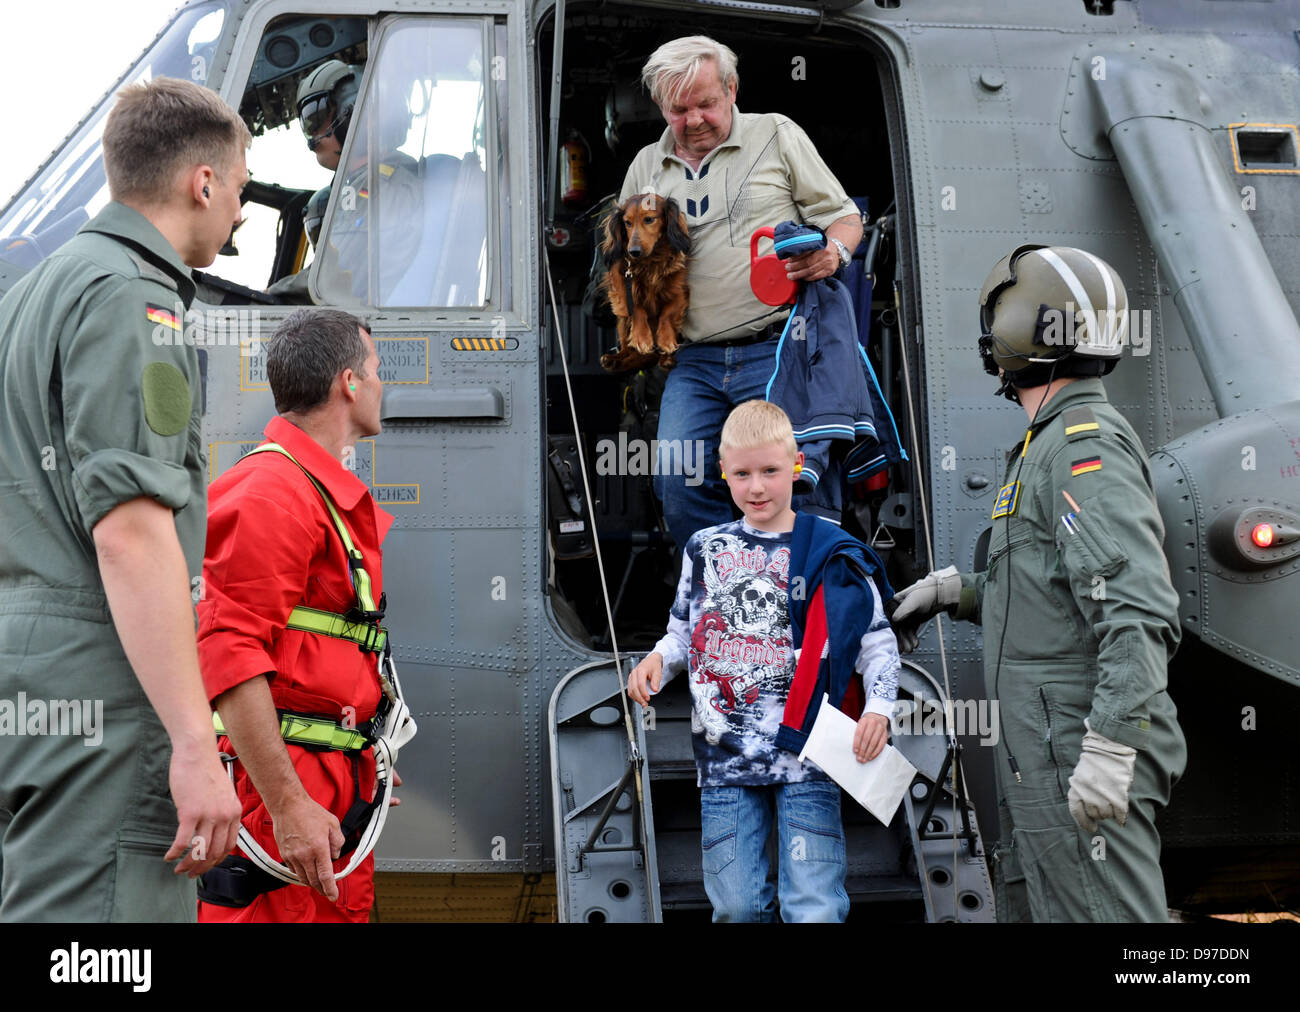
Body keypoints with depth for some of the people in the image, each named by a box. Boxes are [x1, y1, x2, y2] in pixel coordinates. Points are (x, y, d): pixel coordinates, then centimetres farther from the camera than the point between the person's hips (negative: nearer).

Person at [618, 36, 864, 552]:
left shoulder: (777, 136, 8)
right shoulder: (646, 166, 17)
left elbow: (844, 215, 9)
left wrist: (833, 253, -14)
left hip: (774, 349, -3)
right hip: (694, 361, 4)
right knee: (678, 481, -10)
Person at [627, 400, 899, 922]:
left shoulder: (830, 554, 0)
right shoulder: (704, 549, 9)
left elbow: (877, 640, 3)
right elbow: (684, 633, 19)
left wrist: (878, 707, -13)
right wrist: (657, 658, -3)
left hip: (805, 755, -3)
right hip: (724, 756, 3)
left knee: (815, 907, -6)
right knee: (736, 904, 8)